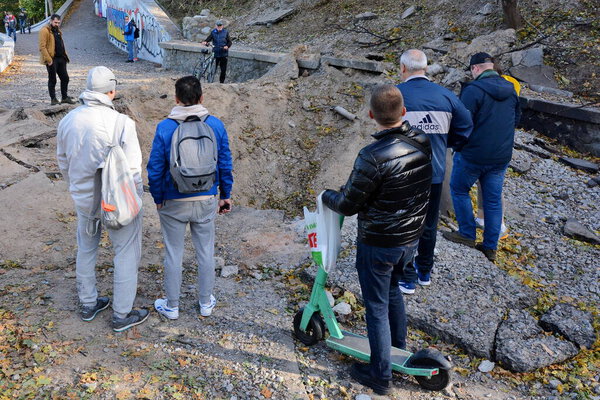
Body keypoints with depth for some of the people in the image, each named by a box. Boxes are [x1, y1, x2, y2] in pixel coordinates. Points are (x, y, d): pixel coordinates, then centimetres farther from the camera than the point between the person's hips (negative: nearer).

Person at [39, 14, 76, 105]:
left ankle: (65, 97, 20)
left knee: (65, 78, 9)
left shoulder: (58, 30, 16)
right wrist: (48, 59, -21)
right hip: (52, 59, -8)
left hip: (60, 58, 8)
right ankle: (53, 99, 10)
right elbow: (42, 47, -16)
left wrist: (65, 56, 13)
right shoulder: (45, 31, -10)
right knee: (52, 80, 1)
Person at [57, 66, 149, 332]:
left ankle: (88, 304, 39)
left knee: (86, 250, 23)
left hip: (84, 200, 6)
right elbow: (133, 170, -20)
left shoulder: (68, 121, -5)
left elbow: (63, 162, 8)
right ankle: (122, 315, 20)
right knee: (126, 254, 10)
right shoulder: (121, 123, -22)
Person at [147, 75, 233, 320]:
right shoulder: (216, 125, -6)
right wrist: (225, 196, 11)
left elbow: (155, 169, -9)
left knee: (173, 254, 12)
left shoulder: (165, 128, -12)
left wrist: (158, 199, 6)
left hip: (173, 203, -1)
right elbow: (225, 166, -1)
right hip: (206, 201, 2)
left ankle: (172, 306, 27)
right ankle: (206, 303, 31)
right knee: (206, 252, 15)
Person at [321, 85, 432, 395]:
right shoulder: (423, 142, -7)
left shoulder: (373, 156, -29)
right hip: (411, 238, 7)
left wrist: (326, 196, 2)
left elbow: (348, 205, -20)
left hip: (378, 244, -7)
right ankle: (399, 347, 49)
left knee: (377, 306, 9)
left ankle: (380, 375, 25)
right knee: (392, 290, 30)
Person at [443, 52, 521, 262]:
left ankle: (467, 234, 19)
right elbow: (517, 118, 16)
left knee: (459, 189, 16)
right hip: (502, 156, 6)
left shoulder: (473, 90, -18)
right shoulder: (510, 89, 5)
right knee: (494, 199, 13)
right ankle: (490, 247, 21)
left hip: (473, 154, -6)